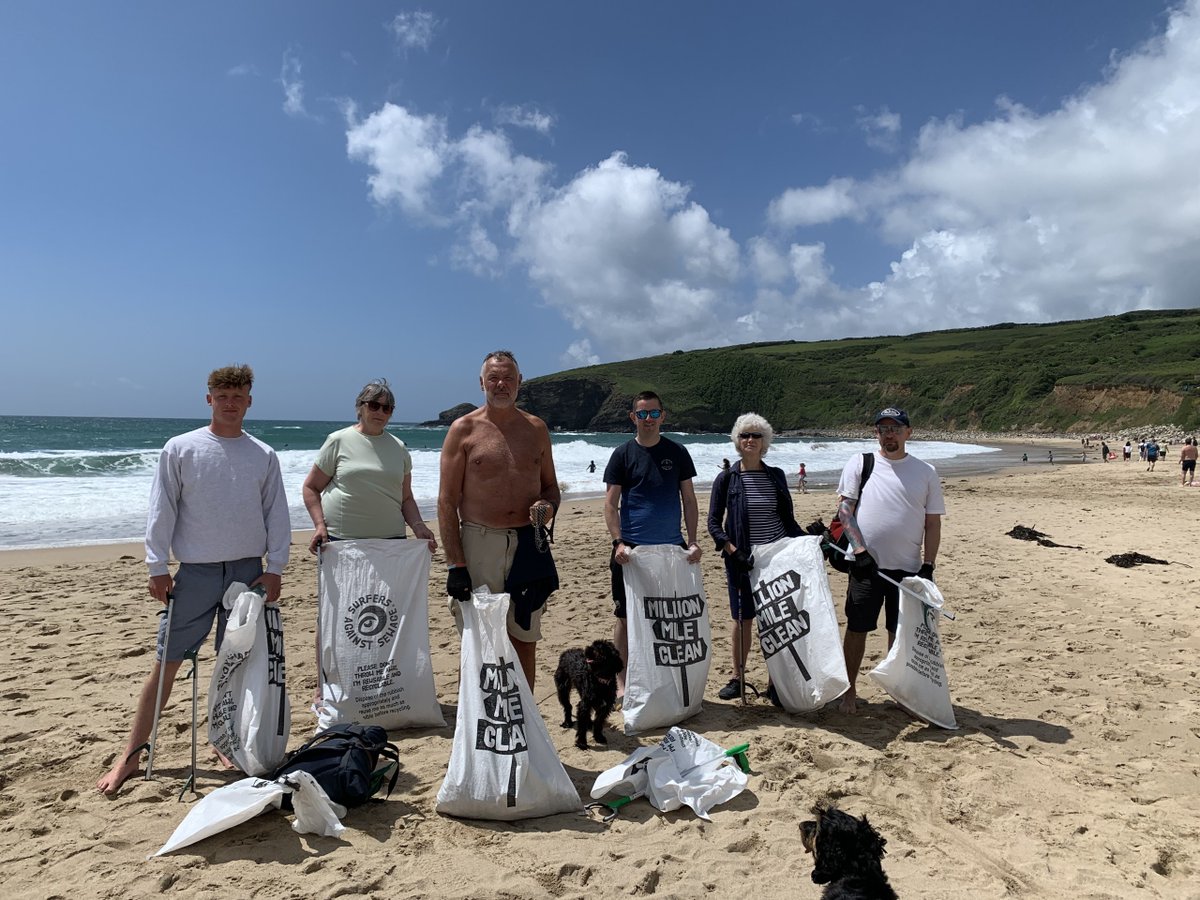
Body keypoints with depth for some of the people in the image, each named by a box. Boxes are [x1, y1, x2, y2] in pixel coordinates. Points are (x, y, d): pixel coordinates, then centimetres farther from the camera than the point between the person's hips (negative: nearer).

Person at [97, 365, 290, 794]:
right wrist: (157, 566, -5)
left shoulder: (263, 456, 4)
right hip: (196, 571, -1)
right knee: (166, 663, 3)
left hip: (248, 570, 2)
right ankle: (130, 755, 15)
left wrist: (275, 568, 0)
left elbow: (277, 515, 6)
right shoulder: (180, 449, 0)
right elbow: (161, 512, 0)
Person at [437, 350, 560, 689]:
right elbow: (447, 501, -4)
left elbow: (550, 486, 18)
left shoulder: (536, 428, 9)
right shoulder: (463, 429, -1)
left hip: (528, 544, 3)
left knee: (525, 639, 11)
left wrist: (548, 506, -8)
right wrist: (455, 565, -11)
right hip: (479, 543, -3)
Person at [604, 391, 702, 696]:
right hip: (631, 549, -1)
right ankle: (622, 681, 16)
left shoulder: (677, 453, 7)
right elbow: (610, 503, -2)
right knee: (625, 615, 4)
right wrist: (618, 542, -14)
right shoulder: (623, 454, 2)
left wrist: (692, 542, -2)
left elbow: (689, 500, 8)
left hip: (672, 547, 2)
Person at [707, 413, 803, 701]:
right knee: (742, 618, 6)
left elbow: (788, 520, 13)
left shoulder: (776, 476, 7)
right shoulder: (727, 479, -1)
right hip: (742, 559, -2)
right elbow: (713, 523, -2)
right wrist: (734, 551, -14)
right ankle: (738, 679, 22)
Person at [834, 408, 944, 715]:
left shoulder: (925, 471, 6)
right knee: (856, 628, 4)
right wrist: (860, 549, -13)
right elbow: (845, 509, -3)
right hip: (866, 563, -1)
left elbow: (933, 523, 7)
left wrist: (928, 566, -1)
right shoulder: (859, 463, 2)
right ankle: (849, 691, 17)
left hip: (908, 567, 2)